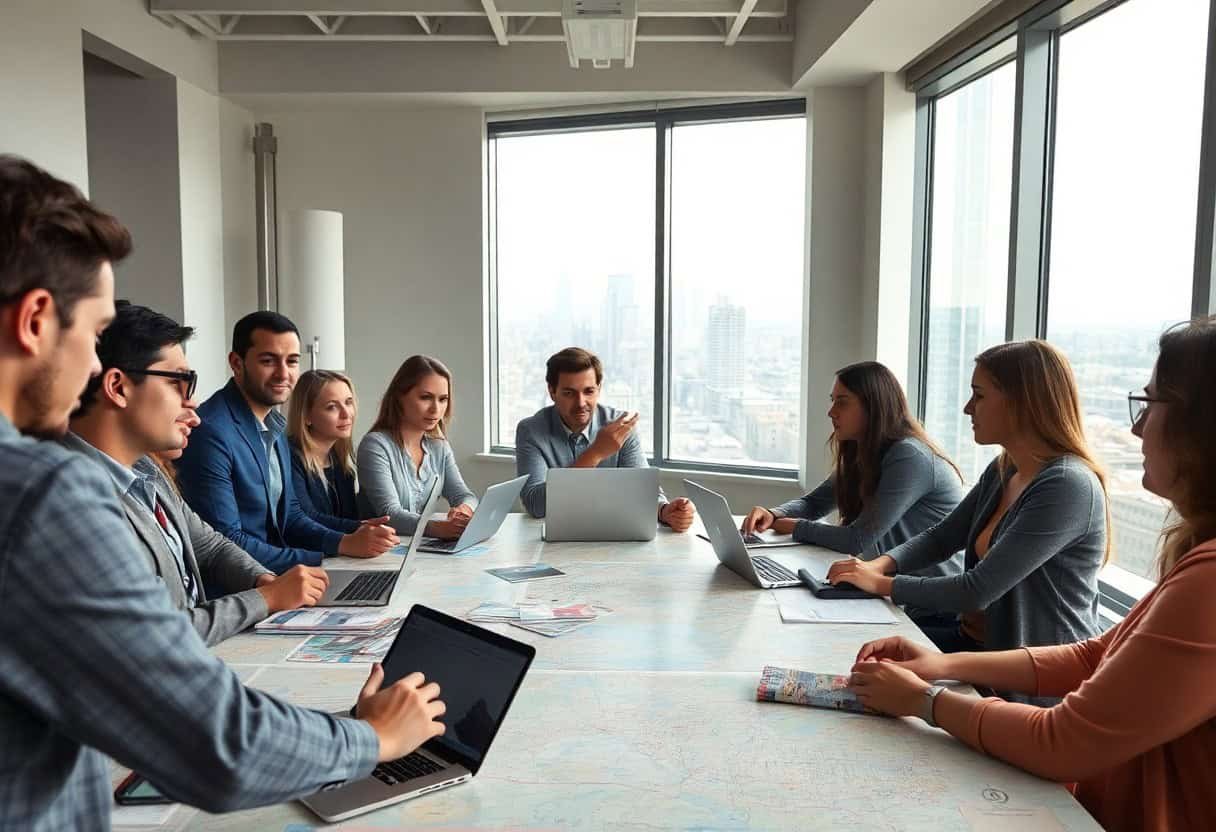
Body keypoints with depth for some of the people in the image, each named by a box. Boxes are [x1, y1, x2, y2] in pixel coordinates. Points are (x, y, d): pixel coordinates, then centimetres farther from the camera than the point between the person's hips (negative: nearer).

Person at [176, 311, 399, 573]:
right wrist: (325, 556, -17)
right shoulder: (210, 433, -18)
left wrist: (347, 542, -5)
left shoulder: (275, 428, 10)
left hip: (272, 578, 8)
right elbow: (227, 544, -19)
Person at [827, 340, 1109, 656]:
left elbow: (978, 590, -25)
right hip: (979, 637, 8)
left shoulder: (1068, 487, -23)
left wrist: (882, 583, -15)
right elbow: (940, 538, 13)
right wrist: (880, 564, -7)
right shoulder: (1002, 471, 5)